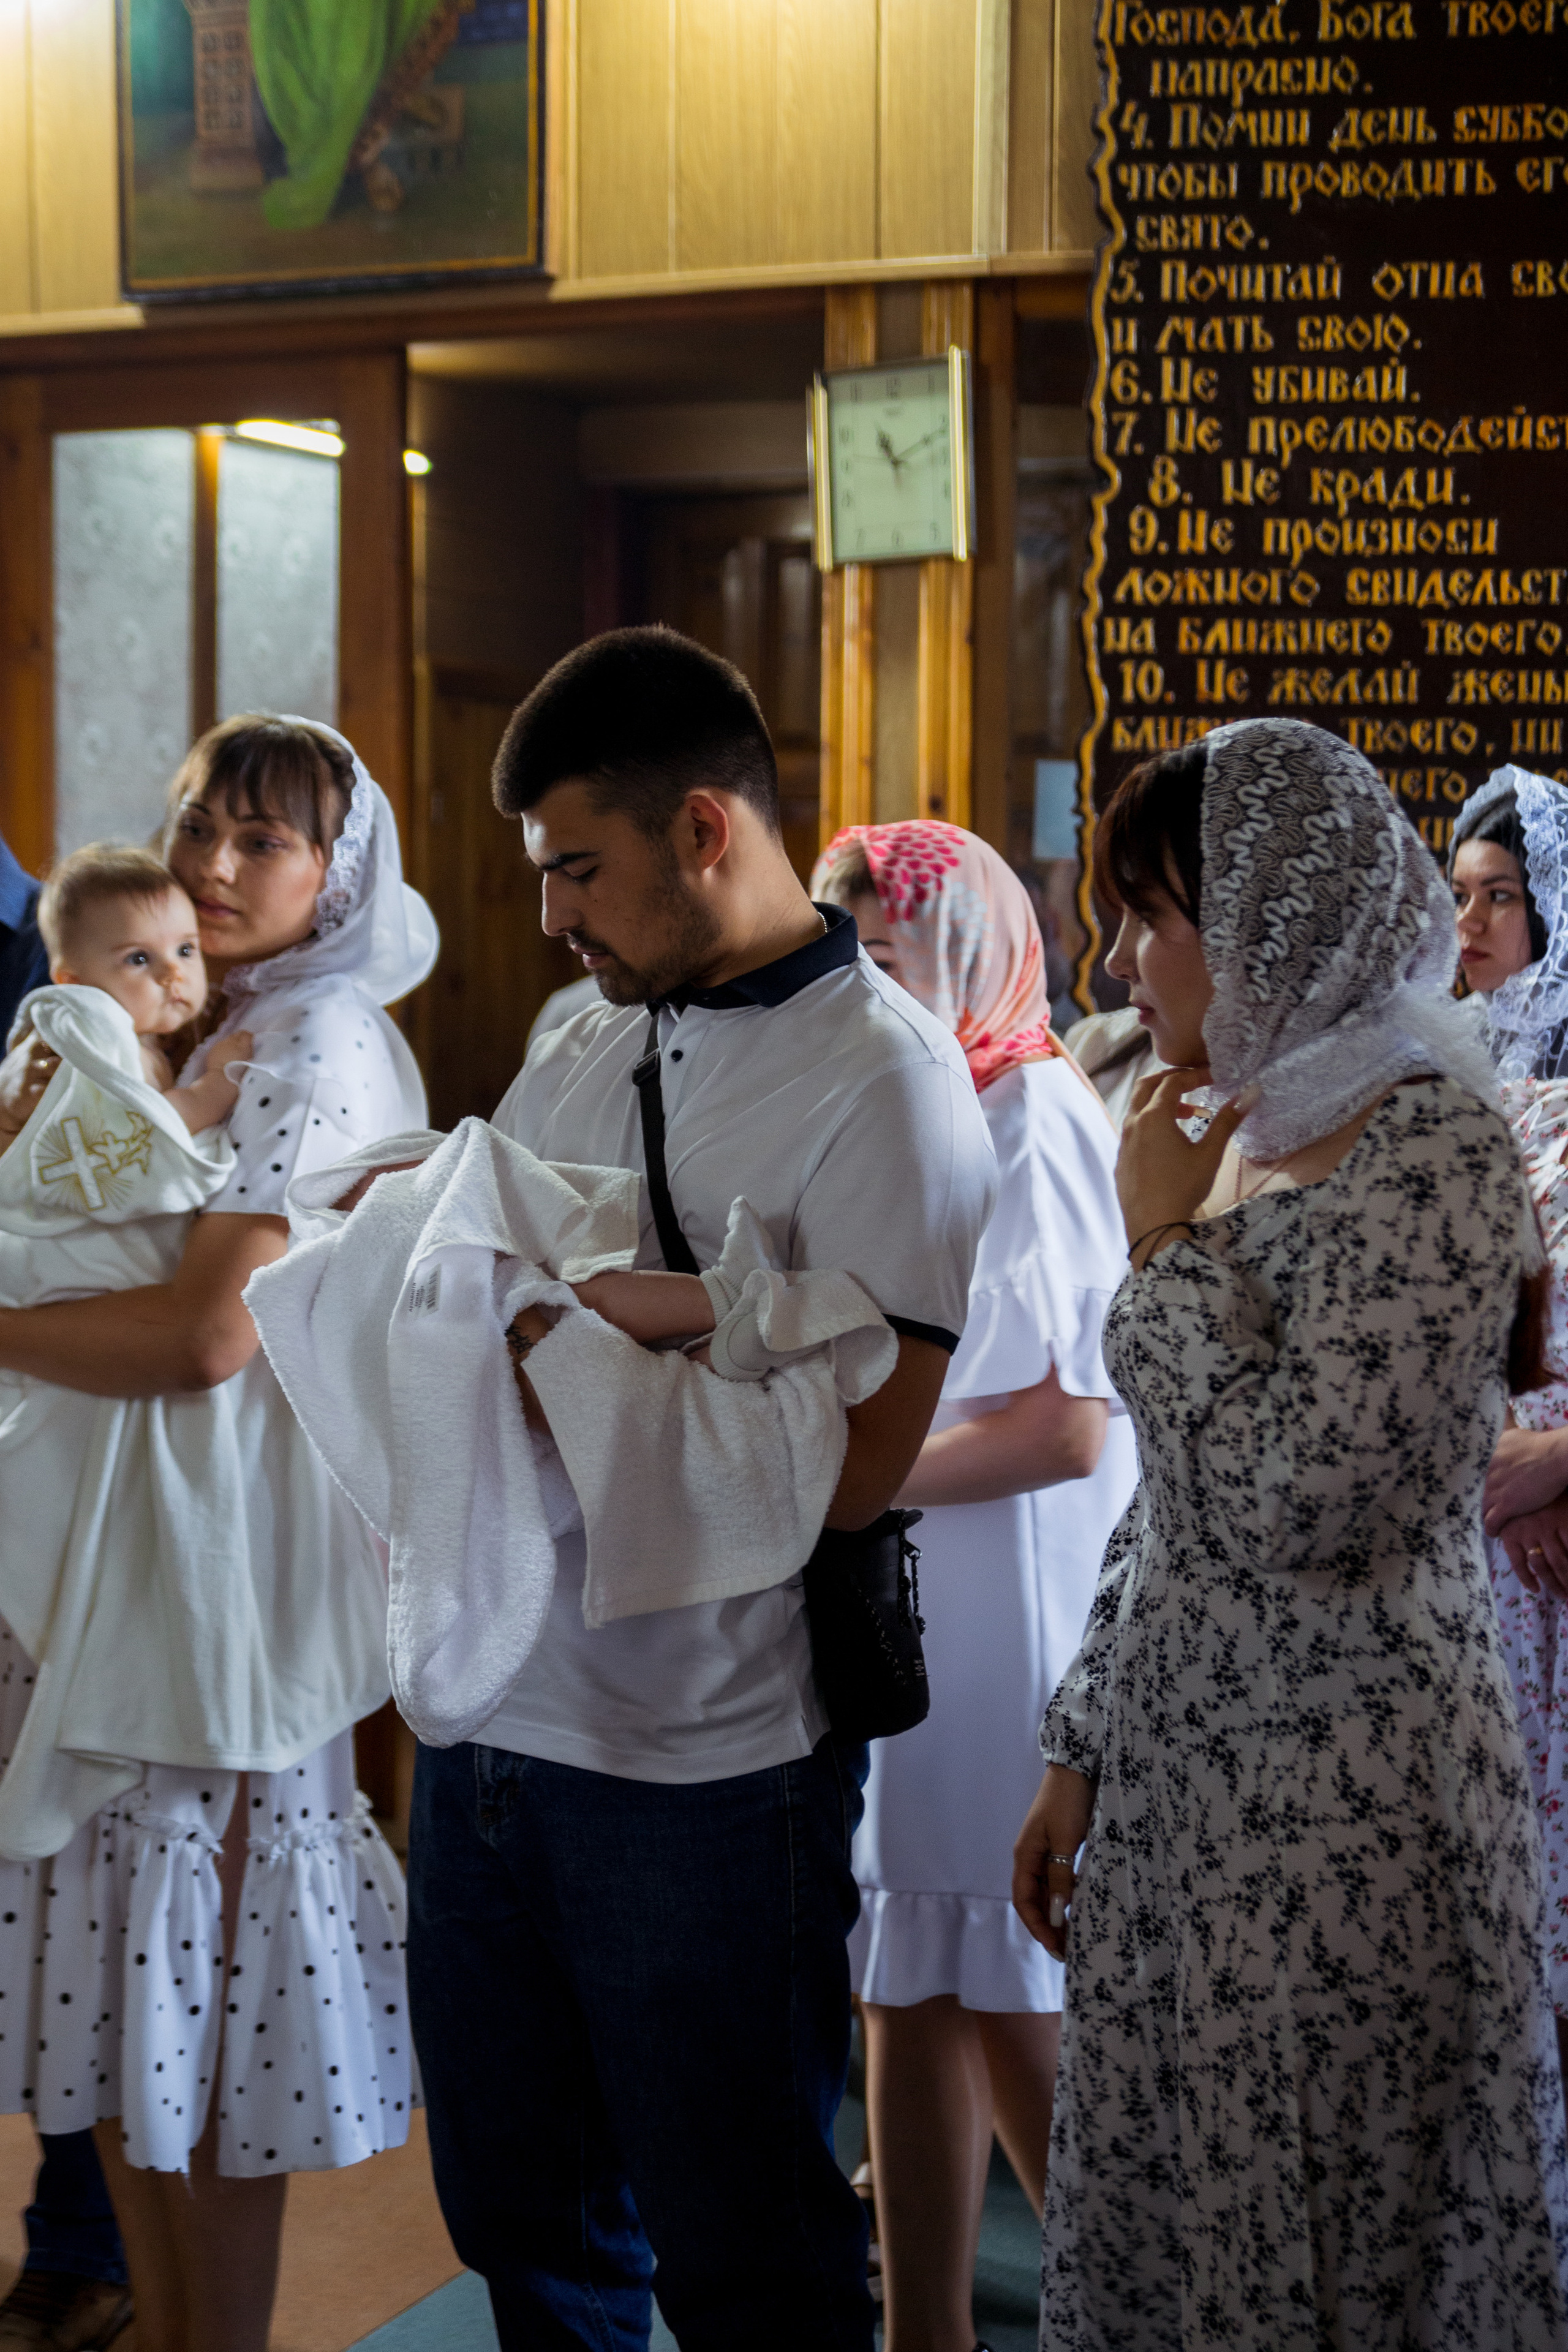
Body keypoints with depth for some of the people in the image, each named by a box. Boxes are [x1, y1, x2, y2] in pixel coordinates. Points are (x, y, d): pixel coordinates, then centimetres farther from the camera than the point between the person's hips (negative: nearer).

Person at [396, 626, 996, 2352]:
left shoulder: (881, 1078, -12)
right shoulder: (579, 1050, 11)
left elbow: (851, 1465, -19)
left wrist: (558, 1365, -17)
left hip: (706, 1763, -7)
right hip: (492, 1708, 7)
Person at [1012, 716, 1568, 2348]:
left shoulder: (1429, 1146, -15)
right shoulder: (1236, 1136, 11)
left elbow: (1297, 1497, -25)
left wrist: (1164, 1243, -14)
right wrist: (1083, 1749, 16)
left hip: (1341, 1803, -8)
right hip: (1177, 1771, 8)